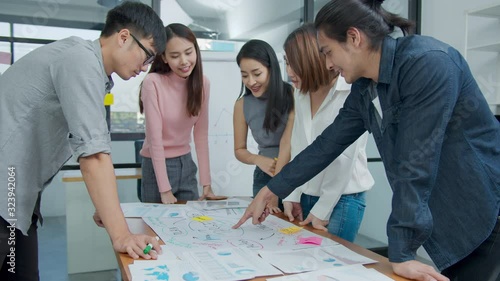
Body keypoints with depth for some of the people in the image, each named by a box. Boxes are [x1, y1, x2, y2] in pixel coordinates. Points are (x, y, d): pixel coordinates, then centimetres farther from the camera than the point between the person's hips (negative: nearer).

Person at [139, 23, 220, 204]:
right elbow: (155, 138, -19)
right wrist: (165, 189, -19)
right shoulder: (153, 83, -20)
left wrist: (206, 183, -6)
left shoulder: (202, 83, -5)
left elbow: (201, 134, -3)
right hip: (157, 165, -4)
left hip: (186, 164, 4)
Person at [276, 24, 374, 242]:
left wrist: (322, 209, -12)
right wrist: (292, 196, 3)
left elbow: (343, 158, -16)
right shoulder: (301, 94, 6)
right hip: (306, 196, 6)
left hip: (342, 198, -6)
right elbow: (297, 149, 7)